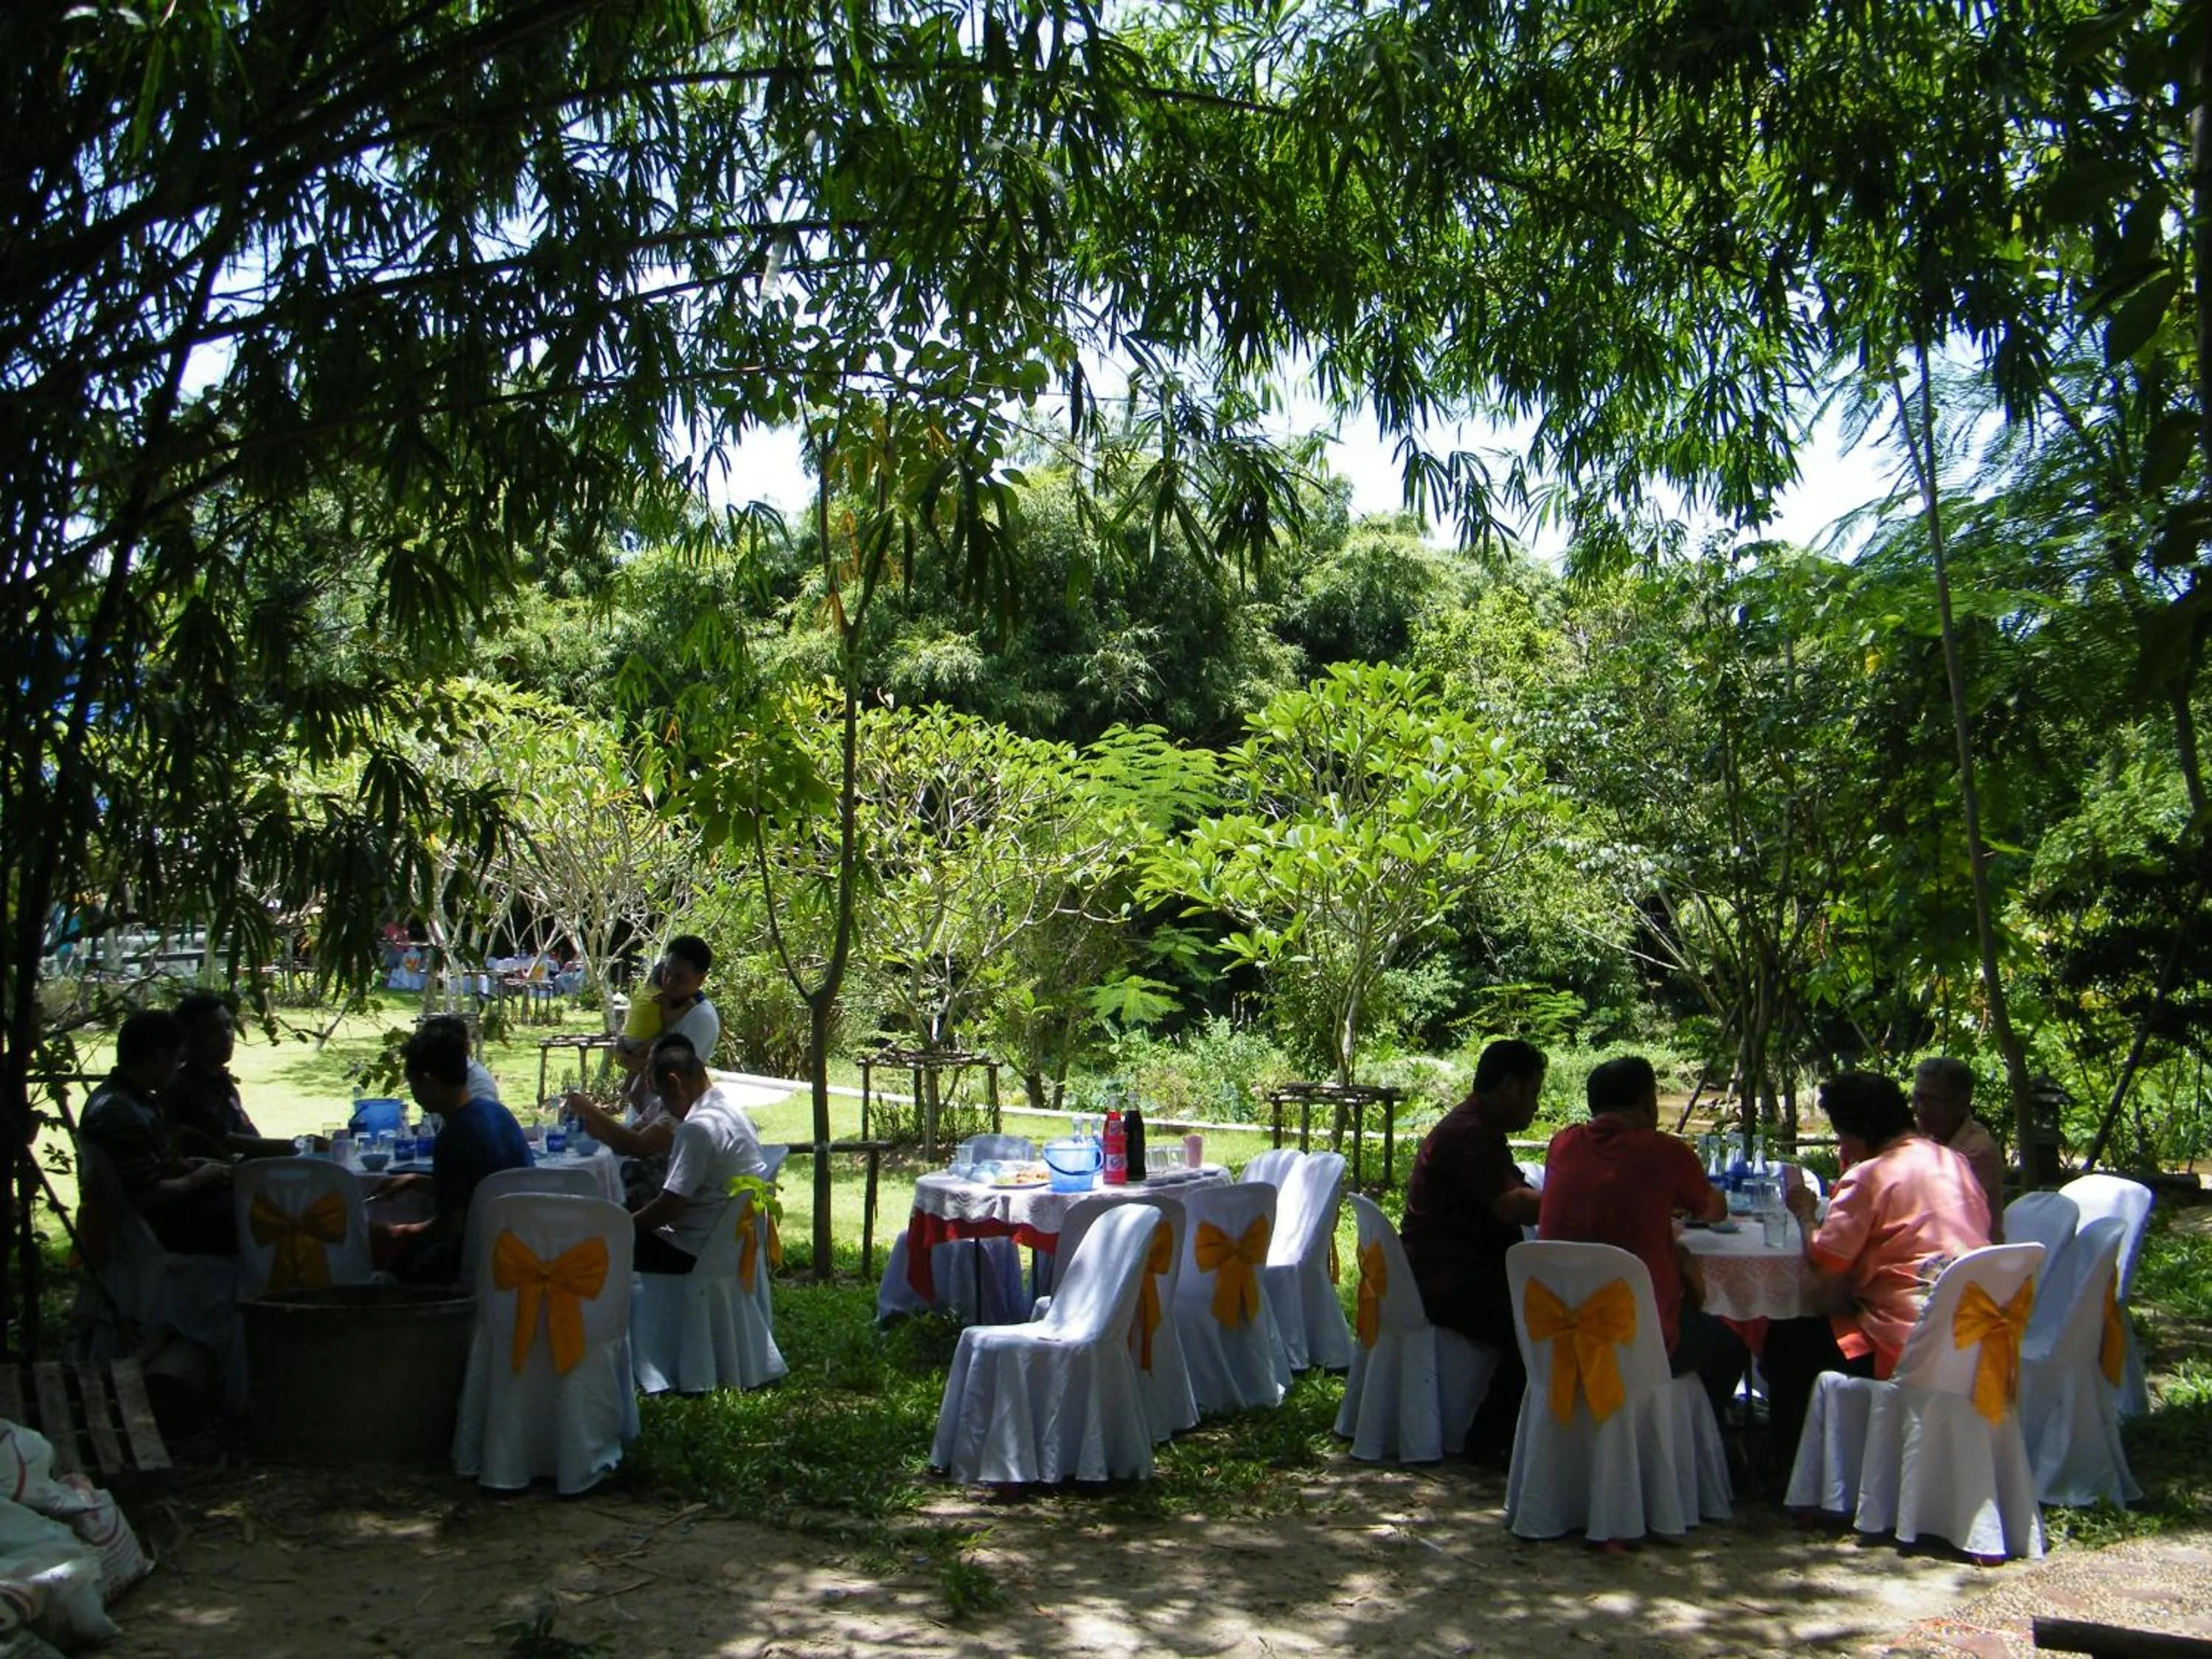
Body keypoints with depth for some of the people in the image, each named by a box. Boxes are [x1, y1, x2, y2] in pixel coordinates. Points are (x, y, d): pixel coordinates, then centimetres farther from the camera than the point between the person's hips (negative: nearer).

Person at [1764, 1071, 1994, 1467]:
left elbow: (1825, 1259, -14)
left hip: (1910, 1344, -9)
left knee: (1785, 1344, 2)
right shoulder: (1954, 1162, 11)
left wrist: (1804, 1214, 7)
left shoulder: (1870, 1175, -11)